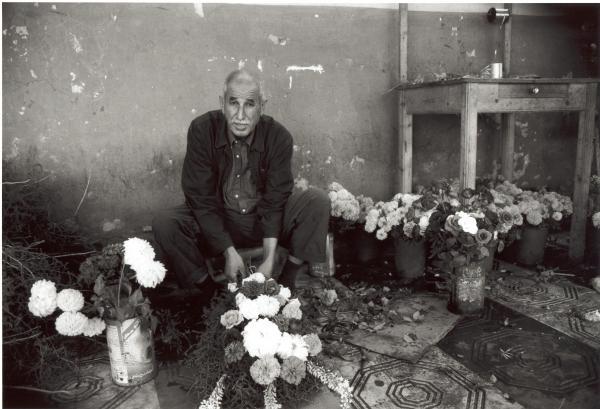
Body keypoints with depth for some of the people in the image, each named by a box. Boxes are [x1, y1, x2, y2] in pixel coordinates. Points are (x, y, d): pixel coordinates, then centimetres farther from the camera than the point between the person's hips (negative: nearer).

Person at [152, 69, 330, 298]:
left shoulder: (278, 137, -15)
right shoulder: (201, 130, -17)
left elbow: (274, 201, -15)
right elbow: (201, 198, -17)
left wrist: (269, 259, -26)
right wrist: (229, 251, -26)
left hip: (263, 220, 1)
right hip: (216, 222, 0)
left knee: (318, 201, -21)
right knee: (164, 224, -26)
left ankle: (286, 282, -12)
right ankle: (209, 290, -9)